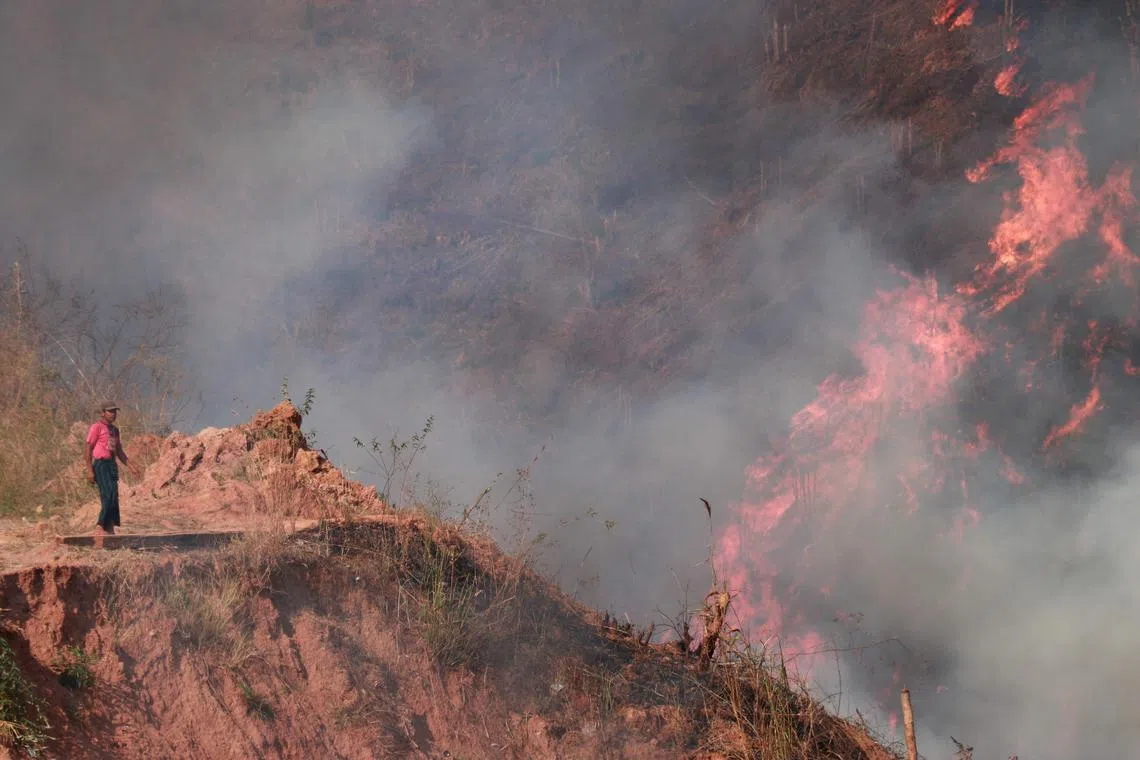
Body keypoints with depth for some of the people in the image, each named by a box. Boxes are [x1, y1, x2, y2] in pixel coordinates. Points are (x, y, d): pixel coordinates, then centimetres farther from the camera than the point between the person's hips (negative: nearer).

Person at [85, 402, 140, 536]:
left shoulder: (114, 430, 20)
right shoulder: (96, 427, -5)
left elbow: (119, 451, 25)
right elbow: (88, 449, -9)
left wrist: (130, 466, 17)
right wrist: (89, 470, -15)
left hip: (112, 464, 8)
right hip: (100, 464, -8)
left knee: (113, 498, 4)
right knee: (109, 495, -18)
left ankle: (109, 529, 5)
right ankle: (100, 527, -17)